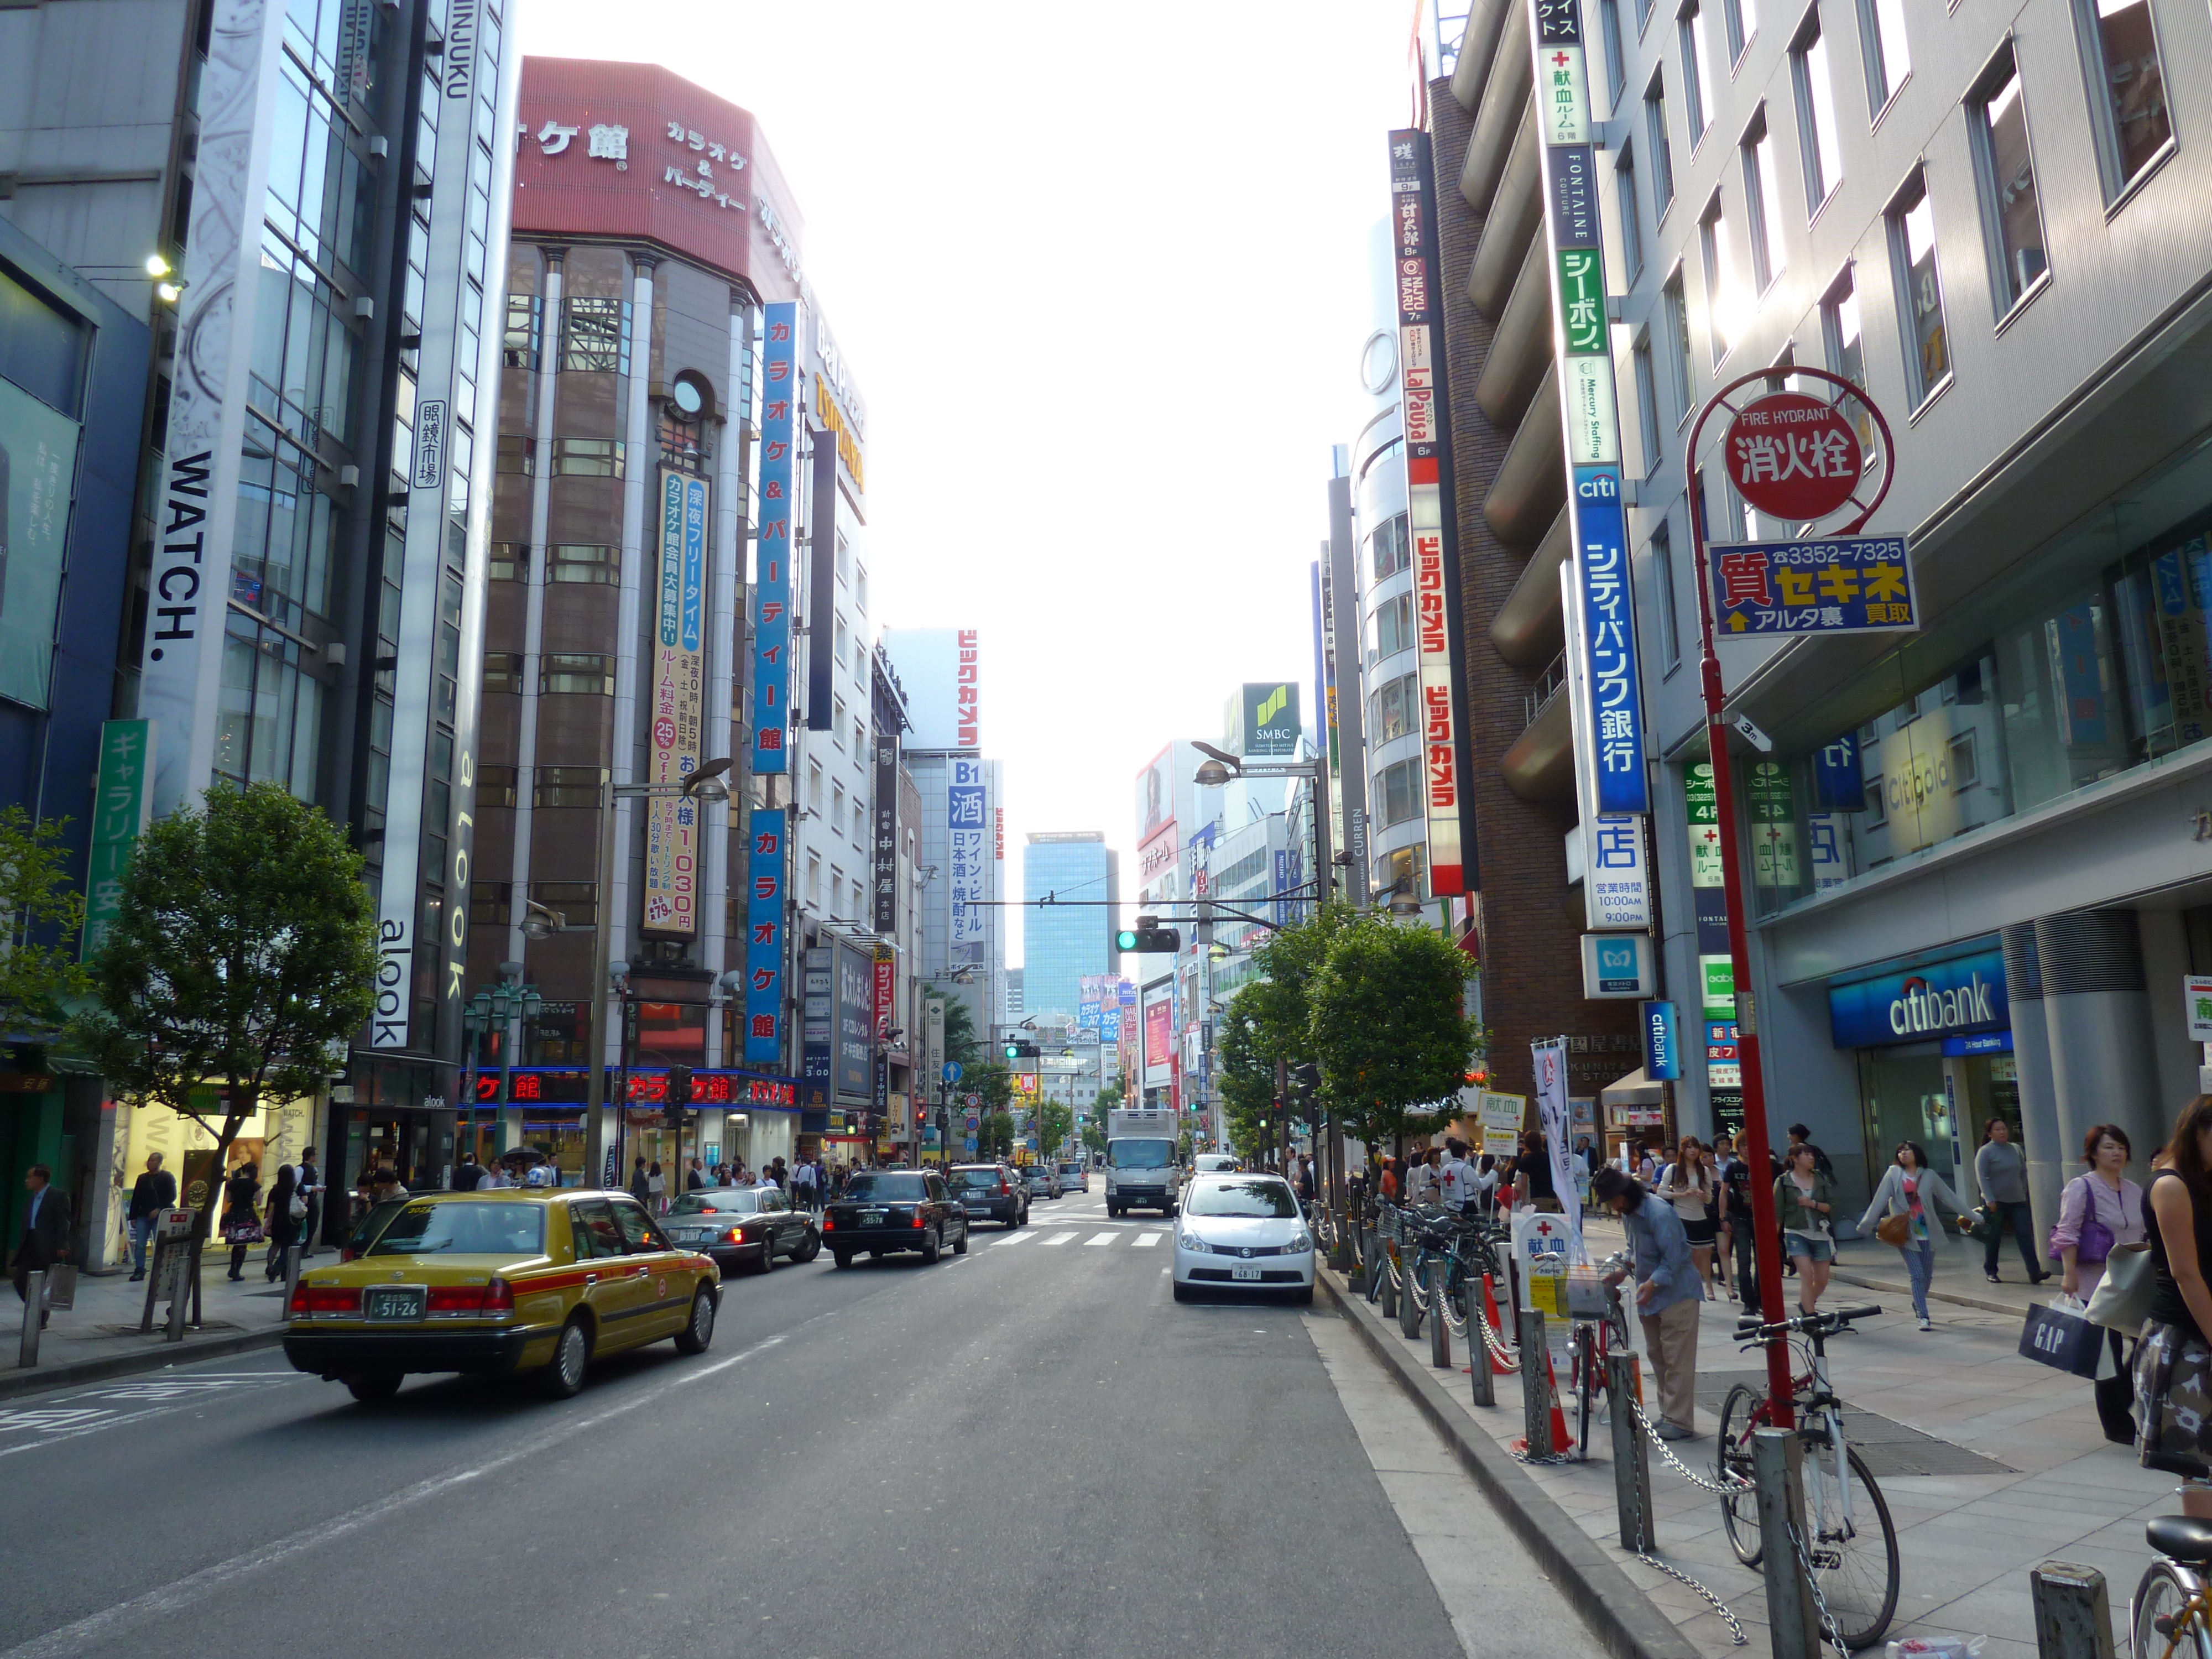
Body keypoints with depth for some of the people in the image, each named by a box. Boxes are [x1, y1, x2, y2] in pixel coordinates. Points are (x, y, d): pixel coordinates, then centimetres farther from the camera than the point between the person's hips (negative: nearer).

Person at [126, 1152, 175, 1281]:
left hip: (160, 1217, -4)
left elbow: (172, 1197, -7)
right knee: (139, 1245, -1)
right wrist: (134, 1217, 6)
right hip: (143, 1216, 4)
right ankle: (139, 1271, 5)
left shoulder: (168, 1178, 0)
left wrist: (159, 1210, -15)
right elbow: (135, 1199, 13)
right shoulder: (142, 1178, 13)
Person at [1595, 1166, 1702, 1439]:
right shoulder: (1628, 1214, 6)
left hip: (1677, 1294, -10)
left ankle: (1679, 1421, -3)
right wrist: (1622, 1270, 4)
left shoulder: (1659, 1214, -23)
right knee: (1657, 1356, 14)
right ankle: (1668, 1413, 24)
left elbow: (1673, 1258, -24)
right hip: (1651, 1295, 10)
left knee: (1677, 1360, -6)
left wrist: (1652, 1283, -30)